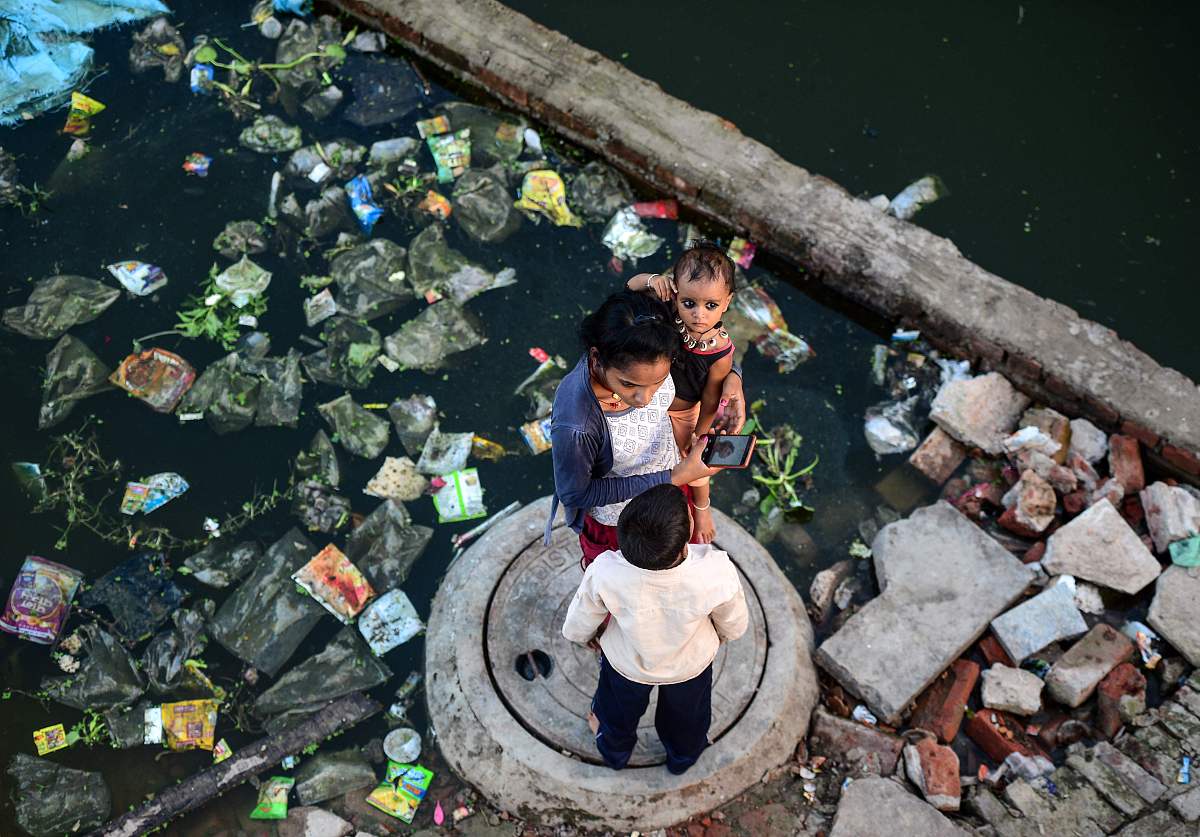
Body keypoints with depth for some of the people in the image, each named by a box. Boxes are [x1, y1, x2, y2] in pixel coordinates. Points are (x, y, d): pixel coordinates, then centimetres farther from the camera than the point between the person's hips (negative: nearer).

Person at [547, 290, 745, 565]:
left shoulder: (653, 359, -31)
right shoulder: (575, 425, -46)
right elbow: (575, 494, -27)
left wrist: (732, 377, -27)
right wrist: (673, 479, -31)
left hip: (672, 476, 5)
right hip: (618, 520, -4)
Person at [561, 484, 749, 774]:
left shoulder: (605, 573, -40)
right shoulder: (717, 572, -41)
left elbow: (576, 628, -19)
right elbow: (735, 626, -18)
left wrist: (586, 637, 6)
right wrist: (720, 635, 7)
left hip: (627, 664, 0)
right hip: (691, 664, 0)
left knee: (619, 709, 35)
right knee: (686, 715, 35)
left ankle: (614, 751, 66)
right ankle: (683, 756, 66)